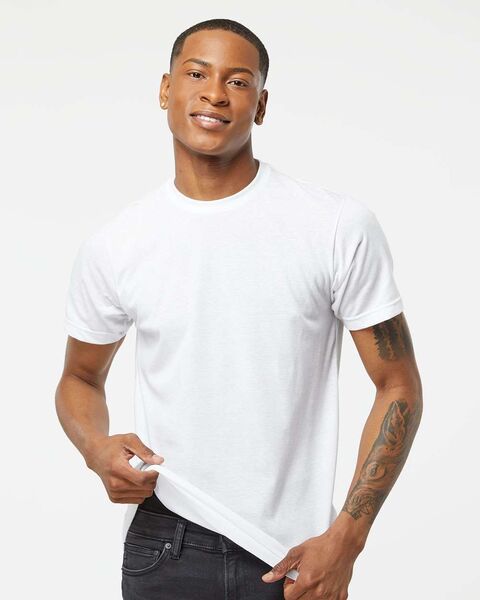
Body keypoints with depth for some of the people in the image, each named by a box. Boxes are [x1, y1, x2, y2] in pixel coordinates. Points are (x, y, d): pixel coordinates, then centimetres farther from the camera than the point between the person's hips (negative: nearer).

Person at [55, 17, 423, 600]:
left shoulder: (340, 225, -9)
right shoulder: (112, 245, -2)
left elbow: (398, 386, -4)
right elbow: (80, 379, 12)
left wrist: (345, 540, -11)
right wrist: (98, 450, -10)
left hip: (293, 551, -1)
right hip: (163, 545, 2)